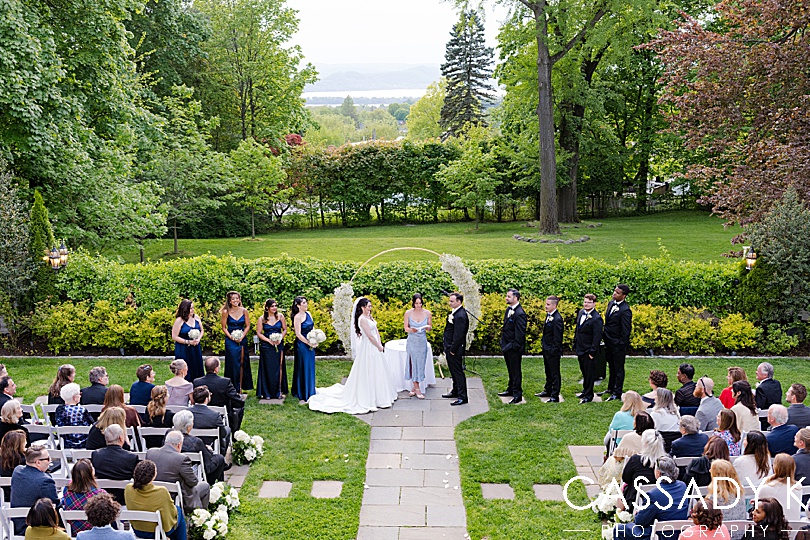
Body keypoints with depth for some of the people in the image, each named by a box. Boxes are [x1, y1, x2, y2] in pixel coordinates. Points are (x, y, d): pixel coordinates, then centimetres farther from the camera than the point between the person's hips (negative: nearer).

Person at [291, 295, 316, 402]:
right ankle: (302, 395, 9)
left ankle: (310, 393, 26)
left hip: (310, 344, 7)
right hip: (302, 345, -7)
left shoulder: (308, 314, 8)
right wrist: (309, 343, -14)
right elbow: (298, 334, -17)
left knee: (310, 369, 14)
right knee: (303, 369, 0)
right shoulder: (297, 317, -14)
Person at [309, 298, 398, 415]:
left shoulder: (369, 317, 10)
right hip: (368, 349, -9)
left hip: (374, 348, 9)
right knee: (368, 373, -2)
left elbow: (376, 331, 10)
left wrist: (380, 344, -2)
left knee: (377, 373, 16)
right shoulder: (362, 319, -18)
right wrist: (379, 347, -10)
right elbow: (370, 336, -19)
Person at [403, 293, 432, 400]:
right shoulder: (408, 313, -5)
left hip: (422, 341, 1)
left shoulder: (427, 313, -3)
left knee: (420, 363, 5)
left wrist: (428, 328, -17)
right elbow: (405, 328, -1)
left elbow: (430, 328, 7)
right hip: (412, 341, -1)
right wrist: (411, 330, -22)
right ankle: (417, 388, 7)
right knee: (413, 363, 0)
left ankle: (415, 386, 20)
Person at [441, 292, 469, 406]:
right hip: (450, 347, 10)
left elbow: (458, 335, -24)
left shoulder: (460, 316, -24)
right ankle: (455, 391, 36)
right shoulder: (455, 312, 8)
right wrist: (448, 348, 14)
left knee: (458, 372, -3)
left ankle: (463, 397, 4)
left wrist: (453, 350, -19)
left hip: (455, 349, -10)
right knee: (454, 371, 21)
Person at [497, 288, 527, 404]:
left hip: (514, 348, -9)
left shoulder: (520, 314, -21)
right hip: (507, 346, 9)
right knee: (510, 369, 22)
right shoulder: (509, 309, 8)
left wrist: (514, 346, -19)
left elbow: (520, 333, -21)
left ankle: (517, 395, 10)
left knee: (515, 371, 1)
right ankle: (511, 389, 36)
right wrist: (503, 343, 15)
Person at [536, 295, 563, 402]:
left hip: (553, 351, -10)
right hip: (546, 349, 10)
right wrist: (543, 344, 15)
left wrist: (554, 351, -19)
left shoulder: (557, 319, -22)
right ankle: (548, 391, 37)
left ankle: (555, 396, 7)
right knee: (548, 372, 23)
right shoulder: (548, 315, 7)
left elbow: (557, 337, -21)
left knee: (554, 373, 0)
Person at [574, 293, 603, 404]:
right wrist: (575, 344, 15)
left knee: (589, 373, 4)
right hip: (580, 349, 8)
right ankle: (585, 390, 37)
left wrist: (592, 352, -18)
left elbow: (597, 337, -19)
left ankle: (588, 396, 16)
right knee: (584, 371, 22)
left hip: (588, 351, -8)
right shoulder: (581, 312, 5)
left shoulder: (596, 318, -20)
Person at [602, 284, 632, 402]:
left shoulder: (625, 310, -22)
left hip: (618, 344, -8)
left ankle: (617, 393, 15)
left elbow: (626, 331, -19)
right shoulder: (611, 303, 4)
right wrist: (604, 336, 15)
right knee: (611, 367, 22)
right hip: (608, 342, 8)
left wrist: (622, 347, -16)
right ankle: (611, 388, 36)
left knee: (618, 369, 6)